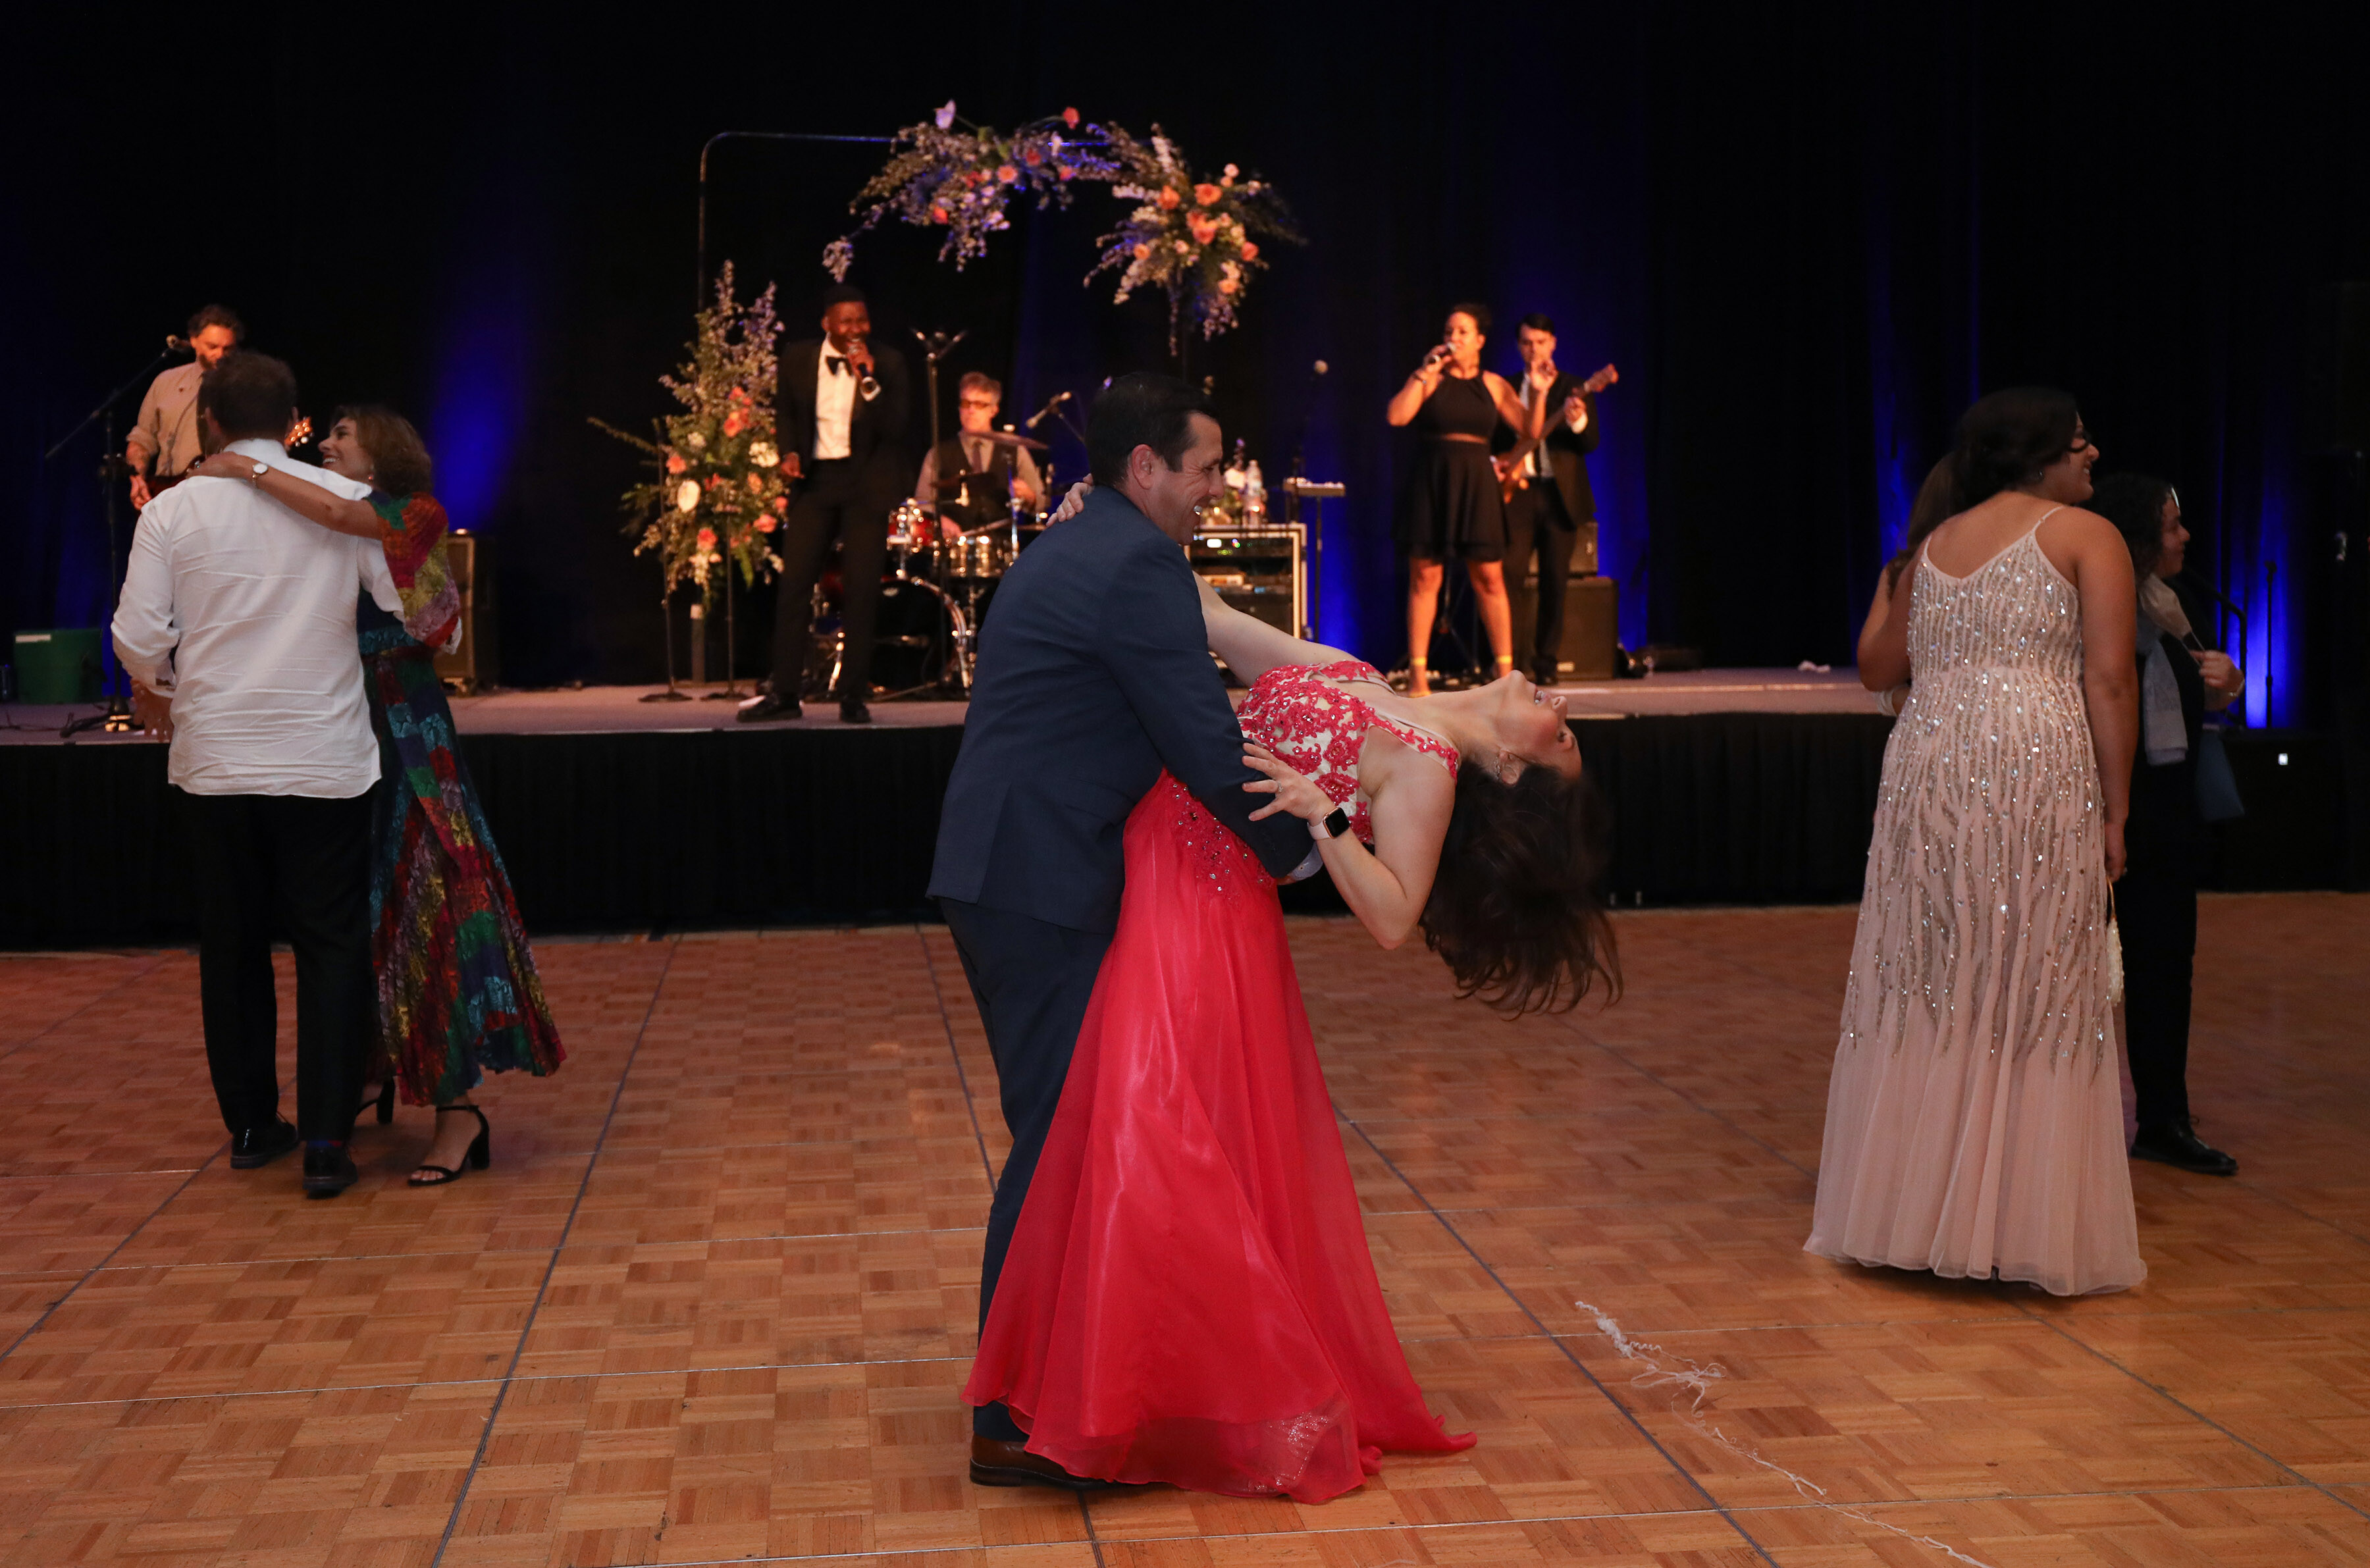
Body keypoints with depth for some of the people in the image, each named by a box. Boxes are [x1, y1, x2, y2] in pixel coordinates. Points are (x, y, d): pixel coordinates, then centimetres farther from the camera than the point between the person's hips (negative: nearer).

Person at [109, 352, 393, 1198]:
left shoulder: (172, 511, -2)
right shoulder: (348, 501, -4)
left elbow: (140, 637, -5)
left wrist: (159, 693, 16)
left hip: (215, 760, 2)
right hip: (324, 763, -1)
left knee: (232, 944, 15)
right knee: (332, 945, 5)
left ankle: (250, 1126, 25)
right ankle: (326, 1141, -1)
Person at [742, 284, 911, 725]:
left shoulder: (888, 363, -2)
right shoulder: (798, 358, 5)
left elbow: (894, 429, -11)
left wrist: (867, 379, -21)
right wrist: (790, 452, 2)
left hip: (867, 482, -2)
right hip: (815, 478, 2)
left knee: (861, 590, -2)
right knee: (793, 584, -2)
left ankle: (854, 697, 6)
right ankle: (784, 694, 4)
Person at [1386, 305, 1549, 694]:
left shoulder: (1493, 385, 10)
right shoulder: (1430, 379, 4)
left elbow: (1531, 431, 4)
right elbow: (1396, 416, -12)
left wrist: (1540, 394, -9)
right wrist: (1424, 374, -12)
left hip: (1476, 483, 1)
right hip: (1431, 482, -1)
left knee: (1489, 577, -2)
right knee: (1425, 576, -2)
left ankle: (1506, 670, 3)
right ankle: (1418, 672, 3)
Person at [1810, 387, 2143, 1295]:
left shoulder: (1935, 544, 18)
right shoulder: (2088, 536, 3)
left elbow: (1878, 670, 24)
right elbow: (2109, 682, -6)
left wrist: (1886, 597, 41)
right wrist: (2115, 811, -3)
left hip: (1928, 769, 5)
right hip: (2039, 771, -5)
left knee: (1928, 992, 11)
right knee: (2032, 998, 0)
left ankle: (1904, 1213, 15)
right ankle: (2028, 1230, 4)